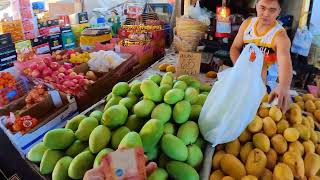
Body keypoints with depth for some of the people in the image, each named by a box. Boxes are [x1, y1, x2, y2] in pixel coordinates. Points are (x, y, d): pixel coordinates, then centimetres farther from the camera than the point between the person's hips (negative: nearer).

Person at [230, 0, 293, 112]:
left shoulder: (280, 36, -22)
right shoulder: (247, 23, -7)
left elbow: (285, 64, -40)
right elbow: (235, 48, 0)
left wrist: (283, 87, -60)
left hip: (260, 83, -3)